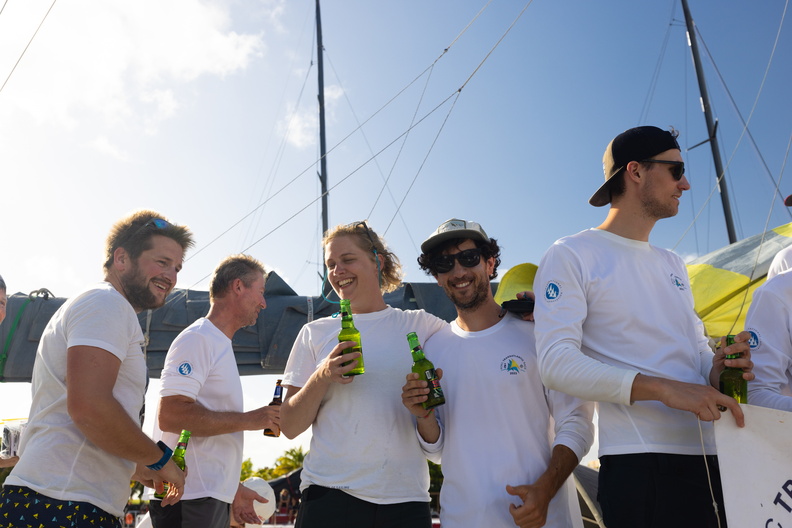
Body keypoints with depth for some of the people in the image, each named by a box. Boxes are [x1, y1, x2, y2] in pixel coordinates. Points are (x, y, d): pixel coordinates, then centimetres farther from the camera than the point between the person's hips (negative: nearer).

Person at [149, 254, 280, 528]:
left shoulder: (221, 346, 19)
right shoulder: (197, 339, -10)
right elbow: (170, 416, -23)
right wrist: (248, 419, -16)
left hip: (213, 498, 9)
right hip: (189, 500, -9)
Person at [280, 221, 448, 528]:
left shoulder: (422, 325, 5)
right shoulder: (315, 333, 6)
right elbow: (290, 427, 4)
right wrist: (322, 377, -12)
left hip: (406, 496, 0)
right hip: (330, 492, 0)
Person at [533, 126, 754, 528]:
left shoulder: (672, 265, 21)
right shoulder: (570, 256, -4)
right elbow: (556, 362, -16)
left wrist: (717, 369, -3)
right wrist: (663, 388, -24)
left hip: (714, 457, 7)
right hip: (639, 464, -7)